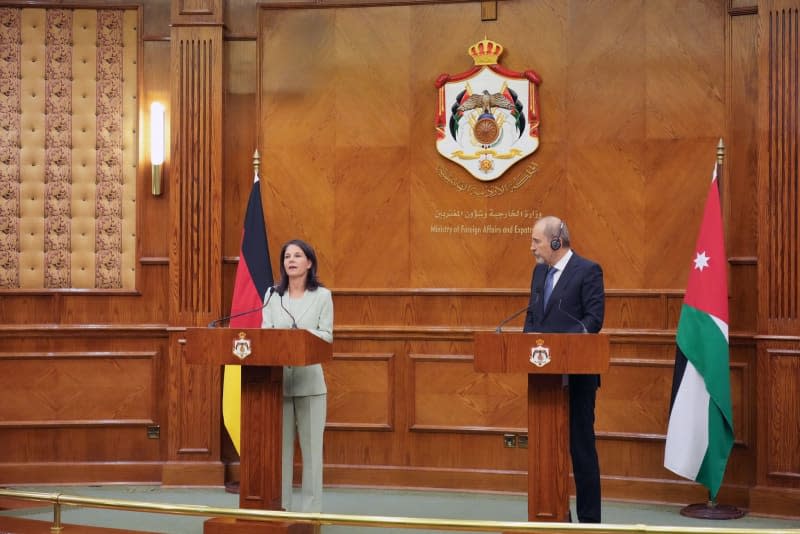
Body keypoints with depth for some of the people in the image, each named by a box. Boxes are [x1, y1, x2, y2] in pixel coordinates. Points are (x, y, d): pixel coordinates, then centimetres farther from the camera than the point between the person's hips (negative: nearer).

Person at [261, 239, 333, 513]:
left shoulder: (322, 295, 4)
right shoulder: (272, 295, 10)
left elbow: (327, 335, -1)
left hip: (309, 379, -2)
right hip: (277, 378, 2)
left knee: (311, 442, -1)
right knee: (280, 443, 3)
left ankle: (311, 505, 5)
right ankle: (279, 503, 10)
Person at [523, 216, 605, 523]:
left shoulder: (588, 271, -10)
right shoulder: (540, 271, 13)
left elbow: (594, 319, -15)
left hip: (576, 373, -7)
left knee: (581, 446, 0)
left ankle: (589, 518, 8)